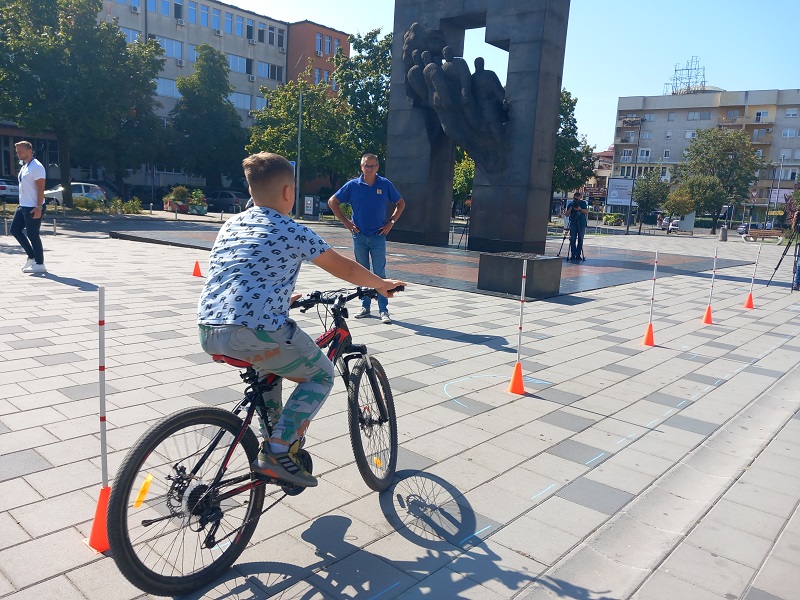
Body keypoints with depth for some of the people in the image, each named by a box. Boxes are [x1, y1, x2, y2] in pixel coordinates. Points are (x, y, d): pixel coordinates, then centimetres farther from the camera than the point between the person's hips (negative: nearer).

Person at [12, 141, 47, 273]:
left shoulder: (36, 167, -14)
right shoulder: (24, 167, 15)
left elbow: (41, 188, -19)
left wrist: (39, 208, -24)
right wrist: (22, 204, 21)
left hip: (33, 208, -10)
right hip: (23, 206, 10)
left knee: (32, 235, -5)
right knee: (15, 229, 11)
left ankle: (39, 264, 4)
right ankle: (31, 257, 18)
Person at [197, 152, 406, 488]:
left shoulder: (231, 225, 20)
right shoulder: (291, 231, 1)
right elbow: (344, 268, 9)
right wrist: (381, 284, 26)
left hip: (208, 333, 8)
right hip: (255, 334, -7)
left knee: (269, 362, 36)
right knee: (321, 374, 14)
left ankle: (272, 438, 35)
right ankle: (279, 450, 1)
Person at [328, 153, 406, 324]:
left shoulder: (385, 184, 0)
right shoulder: (353, 185, 0)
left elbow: (401, 203, 12)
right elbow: (332, 202, 7)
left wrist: (391, 222, 3)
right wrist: (345, 222, 1)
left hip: (378, 236, -1)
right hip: (359, 235, 1)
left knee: (380, 274, -3)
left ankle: (383, 310, 1)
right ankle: (365, 307, 19)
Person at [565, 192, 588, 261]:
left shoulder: (583, 203, 9)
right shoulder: (570, 204, 7)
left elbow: (586, 212, 1)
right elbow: (567, 214, 2)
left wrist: (580, 209, -15)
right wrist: (571, 208, -13)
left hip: (582, 224, 1)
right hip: (573, 223, 0)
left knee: (580, 240, 1)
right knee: (573, 240, -5)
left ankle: (579, 255, 5)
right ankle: (573, 255, -1)